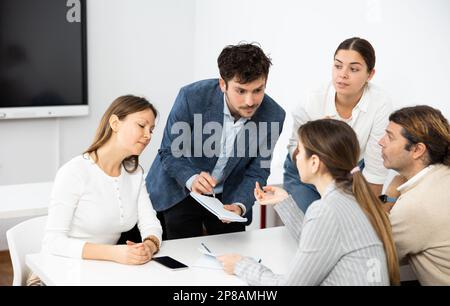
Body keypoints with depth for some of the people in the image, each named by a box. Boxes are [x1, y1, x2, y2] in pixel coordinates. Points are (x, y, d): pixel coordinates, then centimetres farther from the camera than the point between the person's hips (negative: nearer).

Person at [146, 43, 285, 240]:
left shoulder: (273, 116, -19)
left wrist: (239, 205, -27)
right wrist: (192, 179, -35)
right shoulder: (192, 97, -27)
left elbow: (256, 172, -9)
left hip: (228, 196, 2)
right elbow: (169, 153, -16)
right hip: (181, 189, -2)